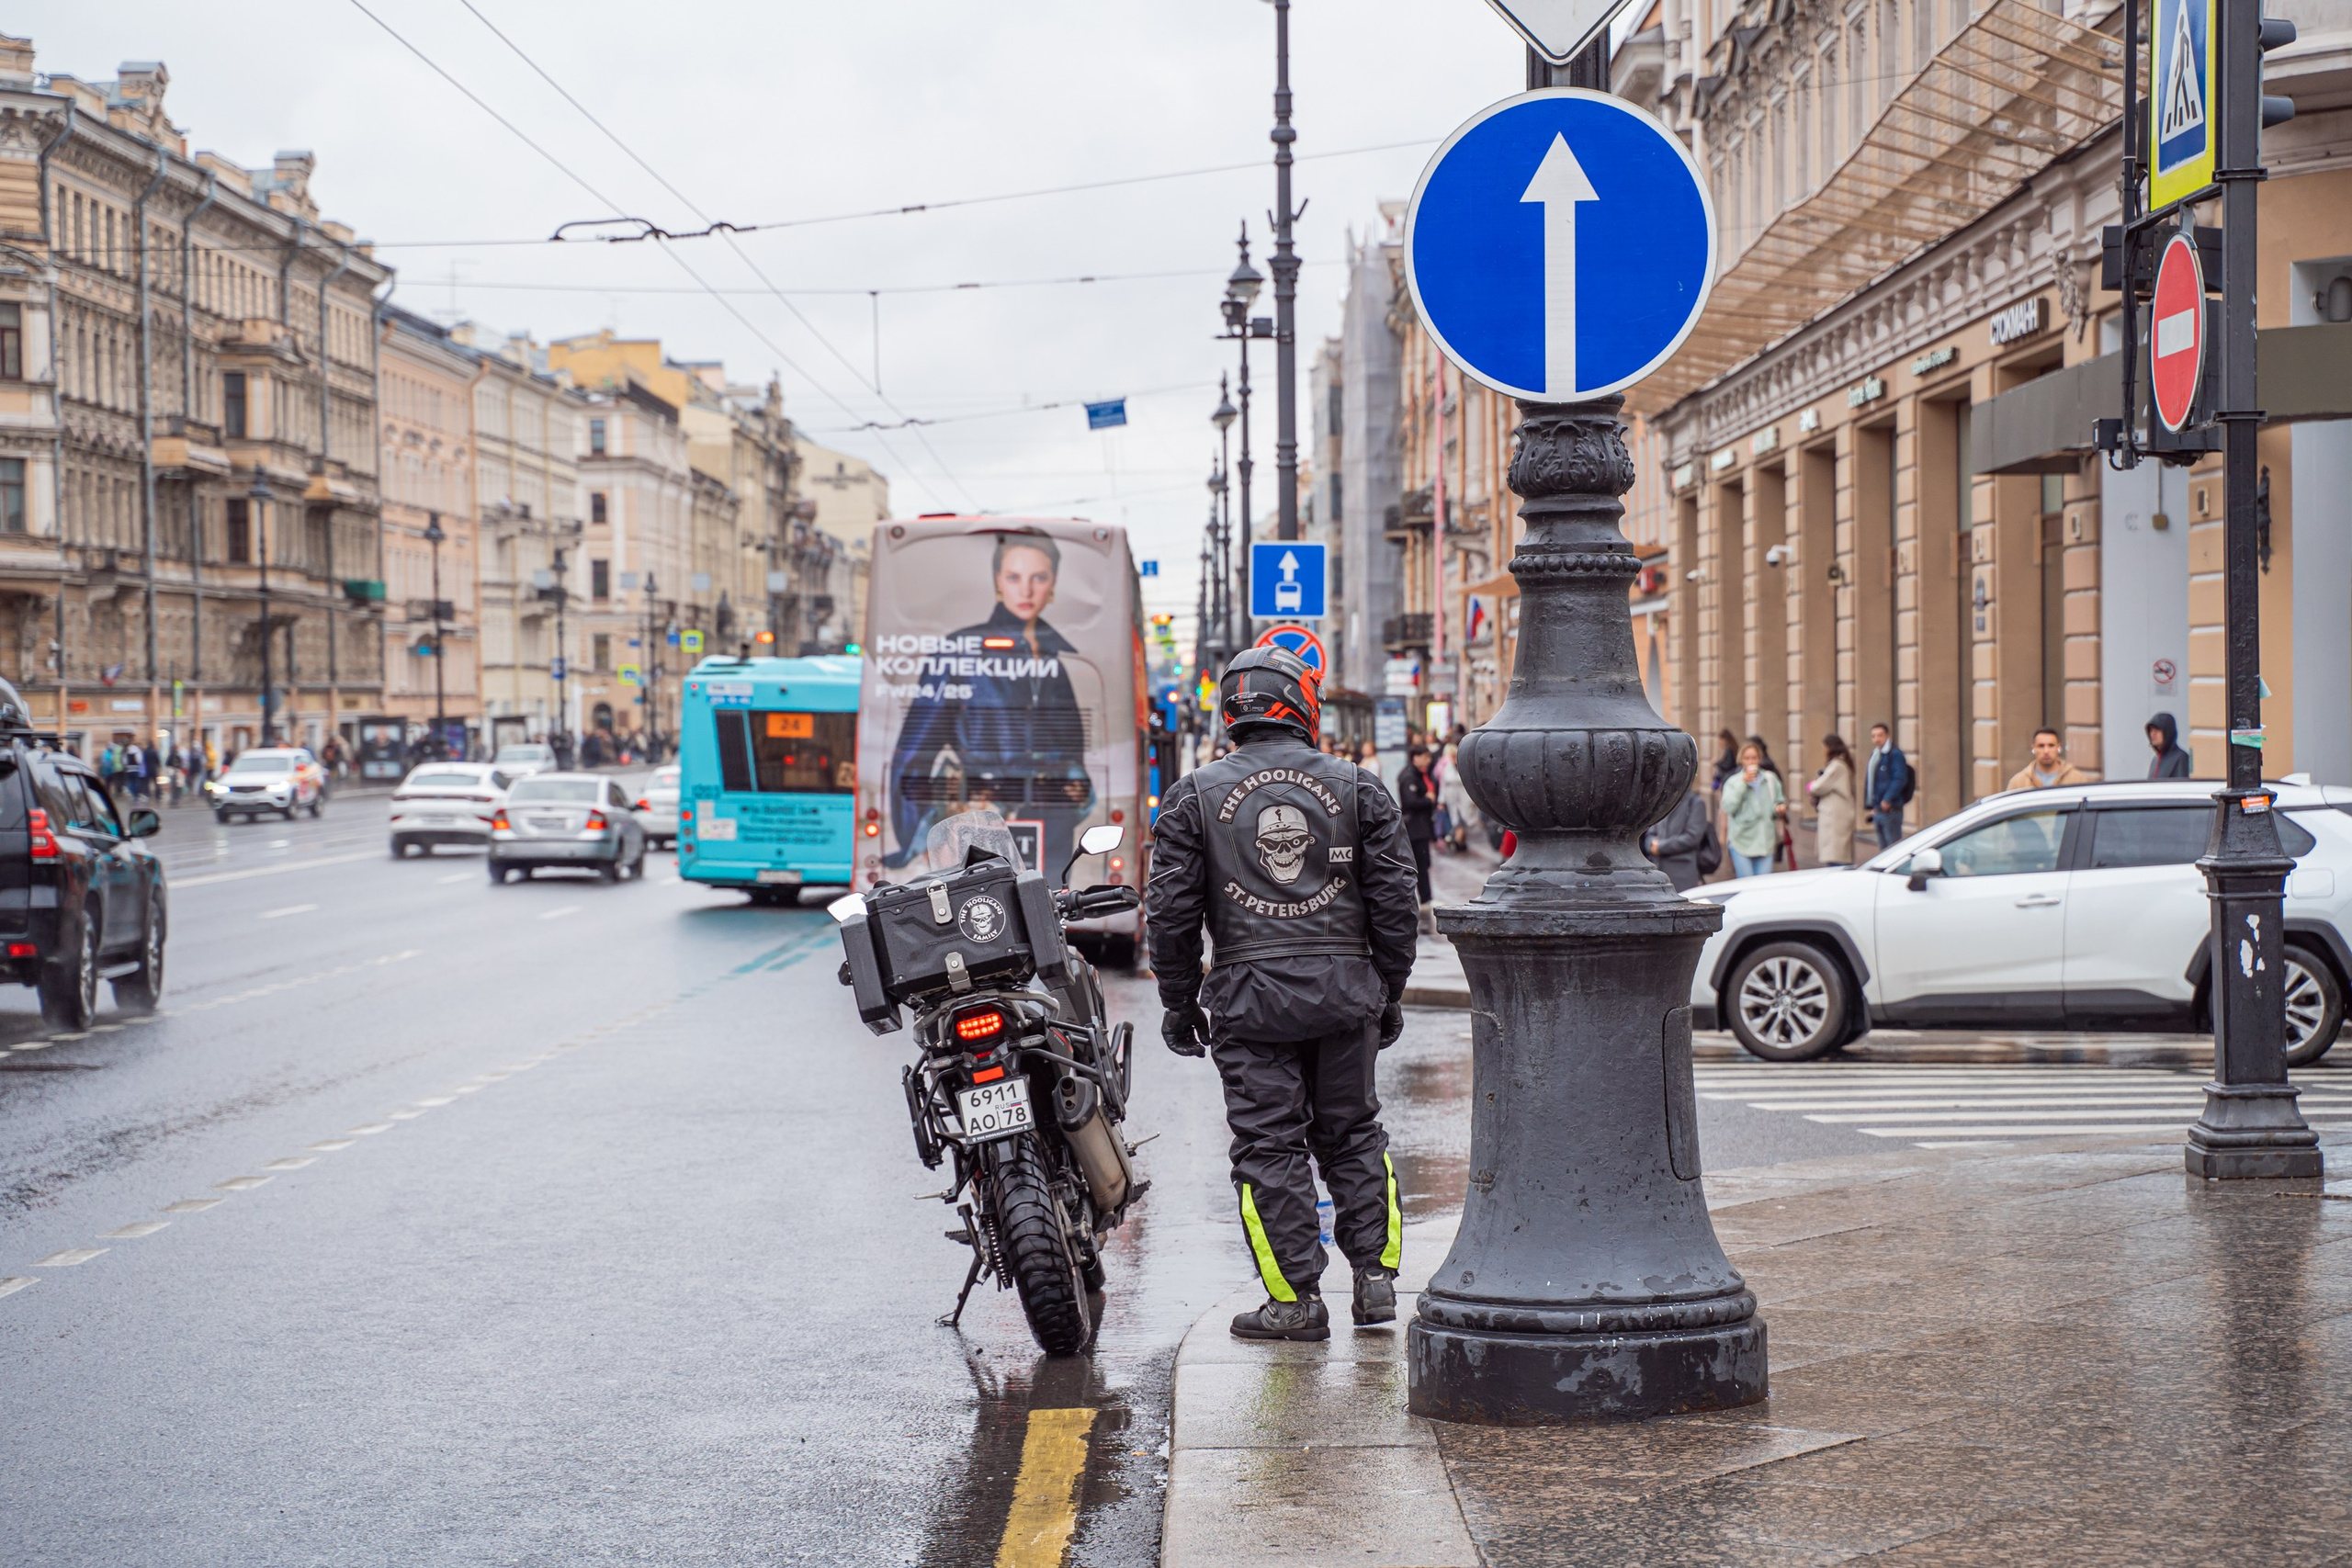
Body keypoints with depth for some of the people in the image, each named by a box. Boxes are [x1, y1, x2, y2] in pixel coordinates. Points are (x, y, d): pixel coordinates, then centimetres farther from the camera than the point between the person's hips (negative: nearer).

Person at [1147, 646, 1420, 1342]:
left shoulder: (1194, 795, 2)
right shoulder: (1357, 787, 5)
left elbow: (1171, 912, 2)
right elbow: (1394, 899, 6)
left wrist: (1180, 1005, 10)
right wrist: (1389, 993, 15)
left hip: (1251, 992, -2)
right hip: (1346, 984, 2)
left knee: (1269, 1146, 2)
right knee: (1352, 1134, 15)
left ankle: (1297, 1299, 3)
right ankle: (1376, 1277, 14)